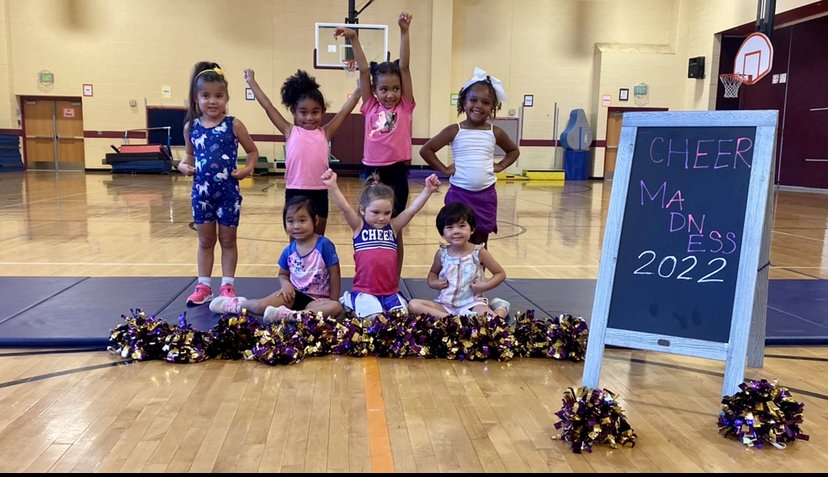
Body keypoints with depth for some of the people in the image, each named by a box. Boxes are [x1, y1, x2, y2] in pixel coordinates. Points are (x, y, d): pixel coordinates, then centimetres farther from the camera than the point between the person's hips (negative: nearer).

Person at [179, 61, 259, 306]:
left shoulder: (233, 125, -7)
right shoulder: (191, 127, 1)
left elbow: (253, 151, 2)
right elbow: (190, 153, 15)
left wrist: (247, 168, -15)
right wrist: (184, 165, -5)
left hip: (228, 192, -3)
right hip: (201, 191, 3)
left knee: (228, 240, 10)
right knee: (205, 241, 13)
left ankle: (227, 285, 21)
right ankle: (204, 285, 24)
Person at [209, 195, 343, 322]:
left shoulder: (324, 245, -14)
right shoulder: (289, 251, -1)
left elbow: (334, 274, -10)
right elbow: (283, 274, 13)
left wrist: (333, 300, -13)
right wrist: (285, 283, -10)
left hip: (316, 299, -3)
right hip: (294, 294, 3)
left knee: (336, 307, -36)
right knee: (261, 307, -18)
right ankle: (238, 304, 14)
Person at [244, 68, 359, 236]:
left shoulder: (325, 133, 5)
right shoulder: (290, 132, 3)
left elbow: (345, 110, 3)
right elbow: (268, 106, 4)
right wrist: (252, 81, 5)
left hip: (319, 193, 1)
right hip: (295, 192, -1)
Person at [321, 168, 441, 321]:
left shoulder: (393, 227, 8)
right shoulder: (359, 227, 0)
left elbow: (411, 210, -3)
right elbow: (345, 208, -15)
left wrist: (428, 190, -17)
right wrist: (332, 187, -32)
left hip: (391, 292, 4)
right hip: (364, 291, -3)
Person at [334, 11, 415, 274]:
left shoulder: (405, 108, 1)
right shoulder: (370, 107, 5)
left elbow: (404, 67, -6)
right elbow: (363, 70, 1)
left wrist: (404, 32, -12)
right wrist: (353, 39, -5)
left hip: (396, 172, -1)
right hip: (372, 171, 2)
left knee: (394, 230, 8)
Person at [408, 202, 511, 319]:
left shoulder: (478, 252, -6)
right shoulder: (442, 253, 1)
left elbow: (500, 273, 4)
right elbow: (433, 272, 21)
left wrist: (485, 286, -12)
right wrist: (433, 282, -2)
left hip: (472, 303, -3)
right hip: (445, 304, 4)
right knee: (413, 304, -20)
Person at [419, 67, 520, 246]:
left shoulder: (495, 133, 2)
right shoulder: (455, 131, -6)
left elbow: (514, 151, 19)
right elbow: (426, 150, -5)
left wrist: (499, 166, 5)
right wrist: (444, 169, -7)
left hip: (486, 195, 2)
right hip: (459, 194, -2)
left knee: (480, 243, 10)